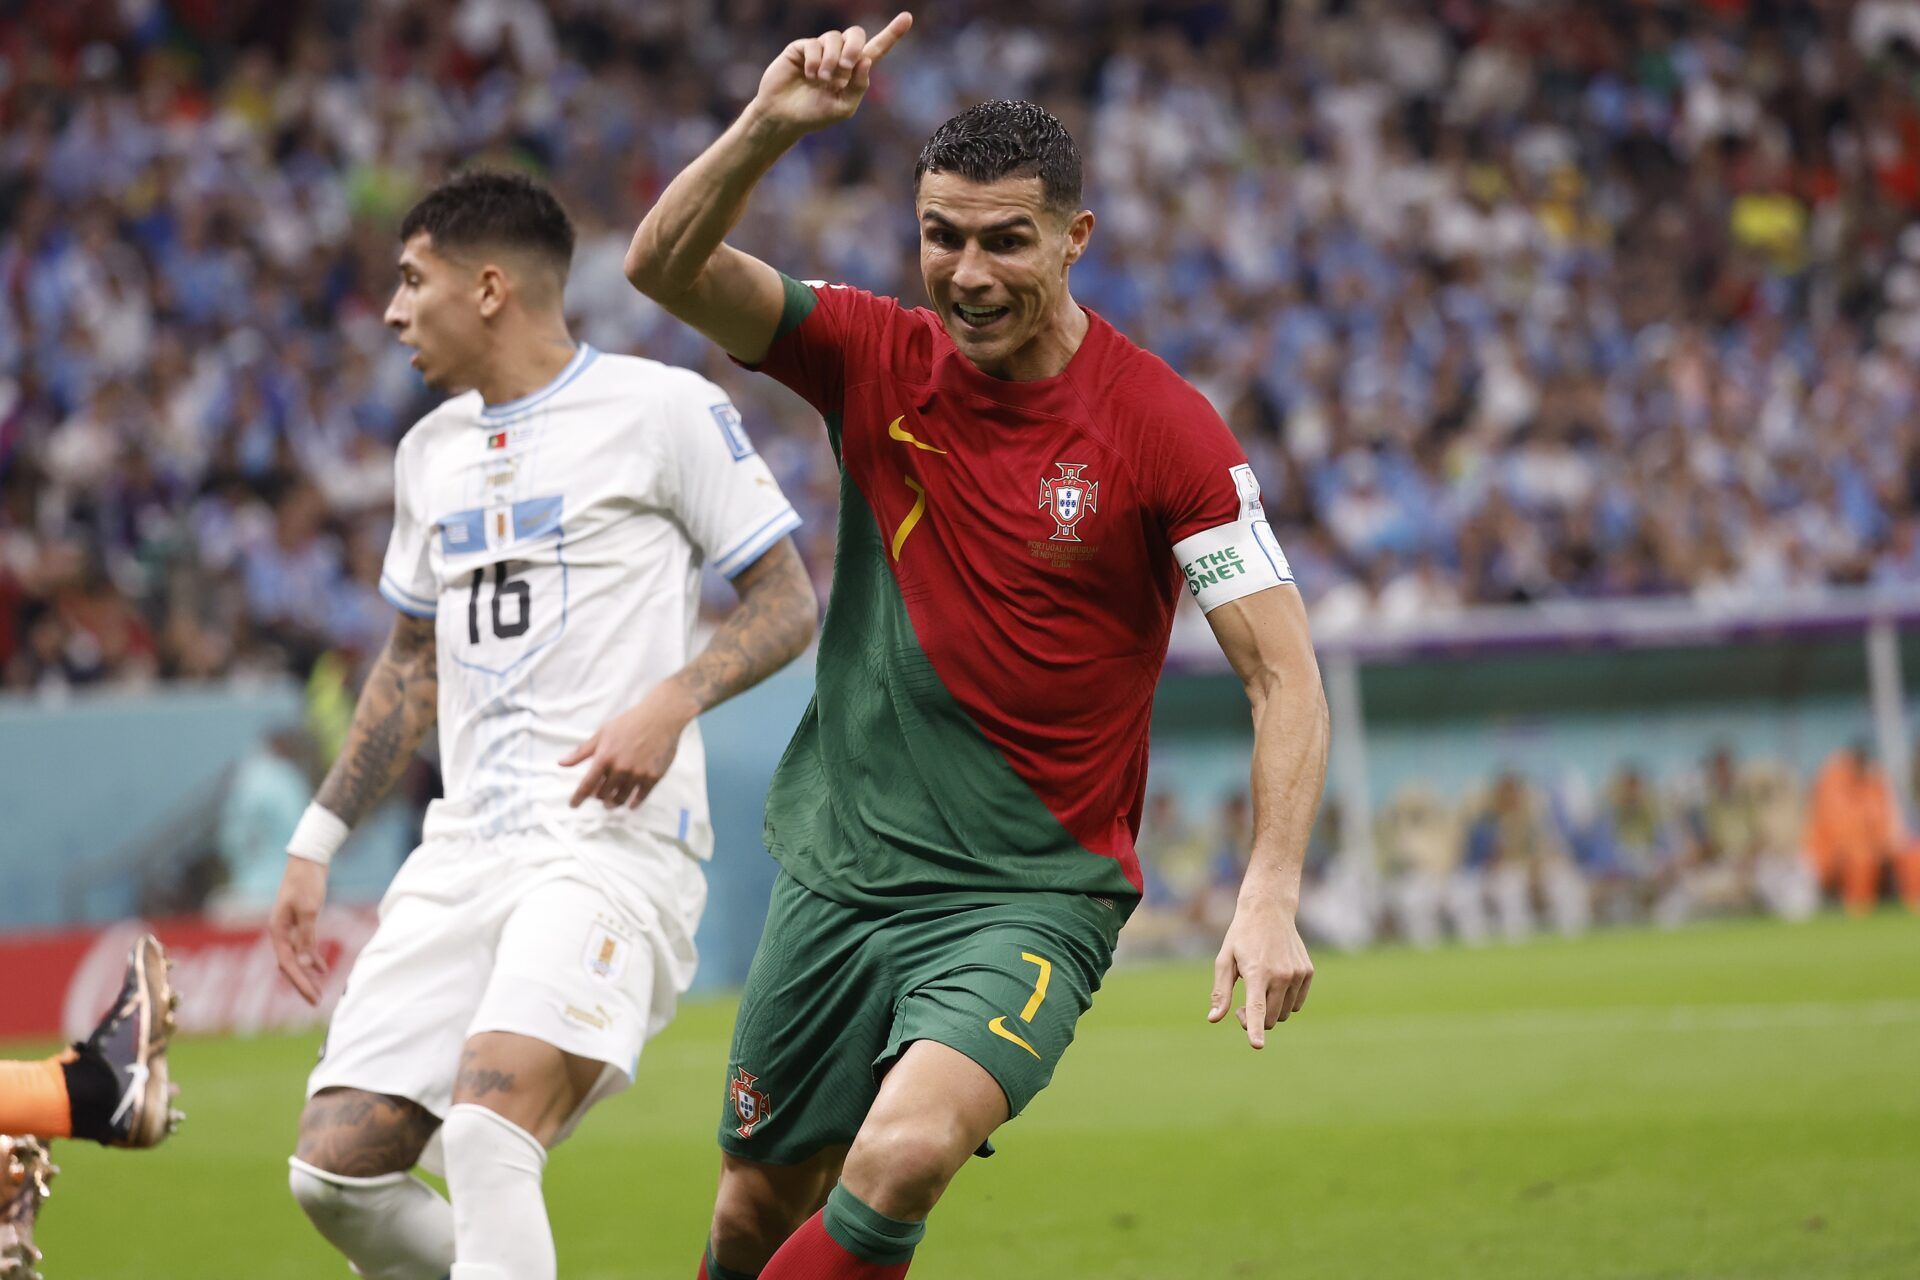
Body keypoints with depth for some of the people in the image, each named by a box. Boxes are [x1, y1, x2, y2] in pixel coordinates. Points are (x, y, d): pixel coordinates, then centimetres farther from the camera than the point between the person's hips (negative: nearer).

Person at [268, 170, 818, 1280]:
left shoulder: (663, 409, -2)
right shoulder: (432, 452, 19)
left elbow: (790, 603, -1)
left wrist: (670, 701, -18)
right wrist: (318, 842, 24)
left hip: (616, 840, -7)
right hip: (467, 847, 7)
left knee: (487, 1134, -27)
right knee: (338, 1168, -5)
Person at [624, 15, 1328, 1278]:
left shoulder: (1166, 429, -11)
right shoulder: (880, 360, 0)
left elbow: (1285, 675, -11)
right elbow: (667, 267, -11)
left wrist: (1272, 894, -22)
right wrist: (768, 127, -27)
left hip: (1031, 892, -4)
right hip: (839, 874, 4)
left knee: (902, 1157, -27)